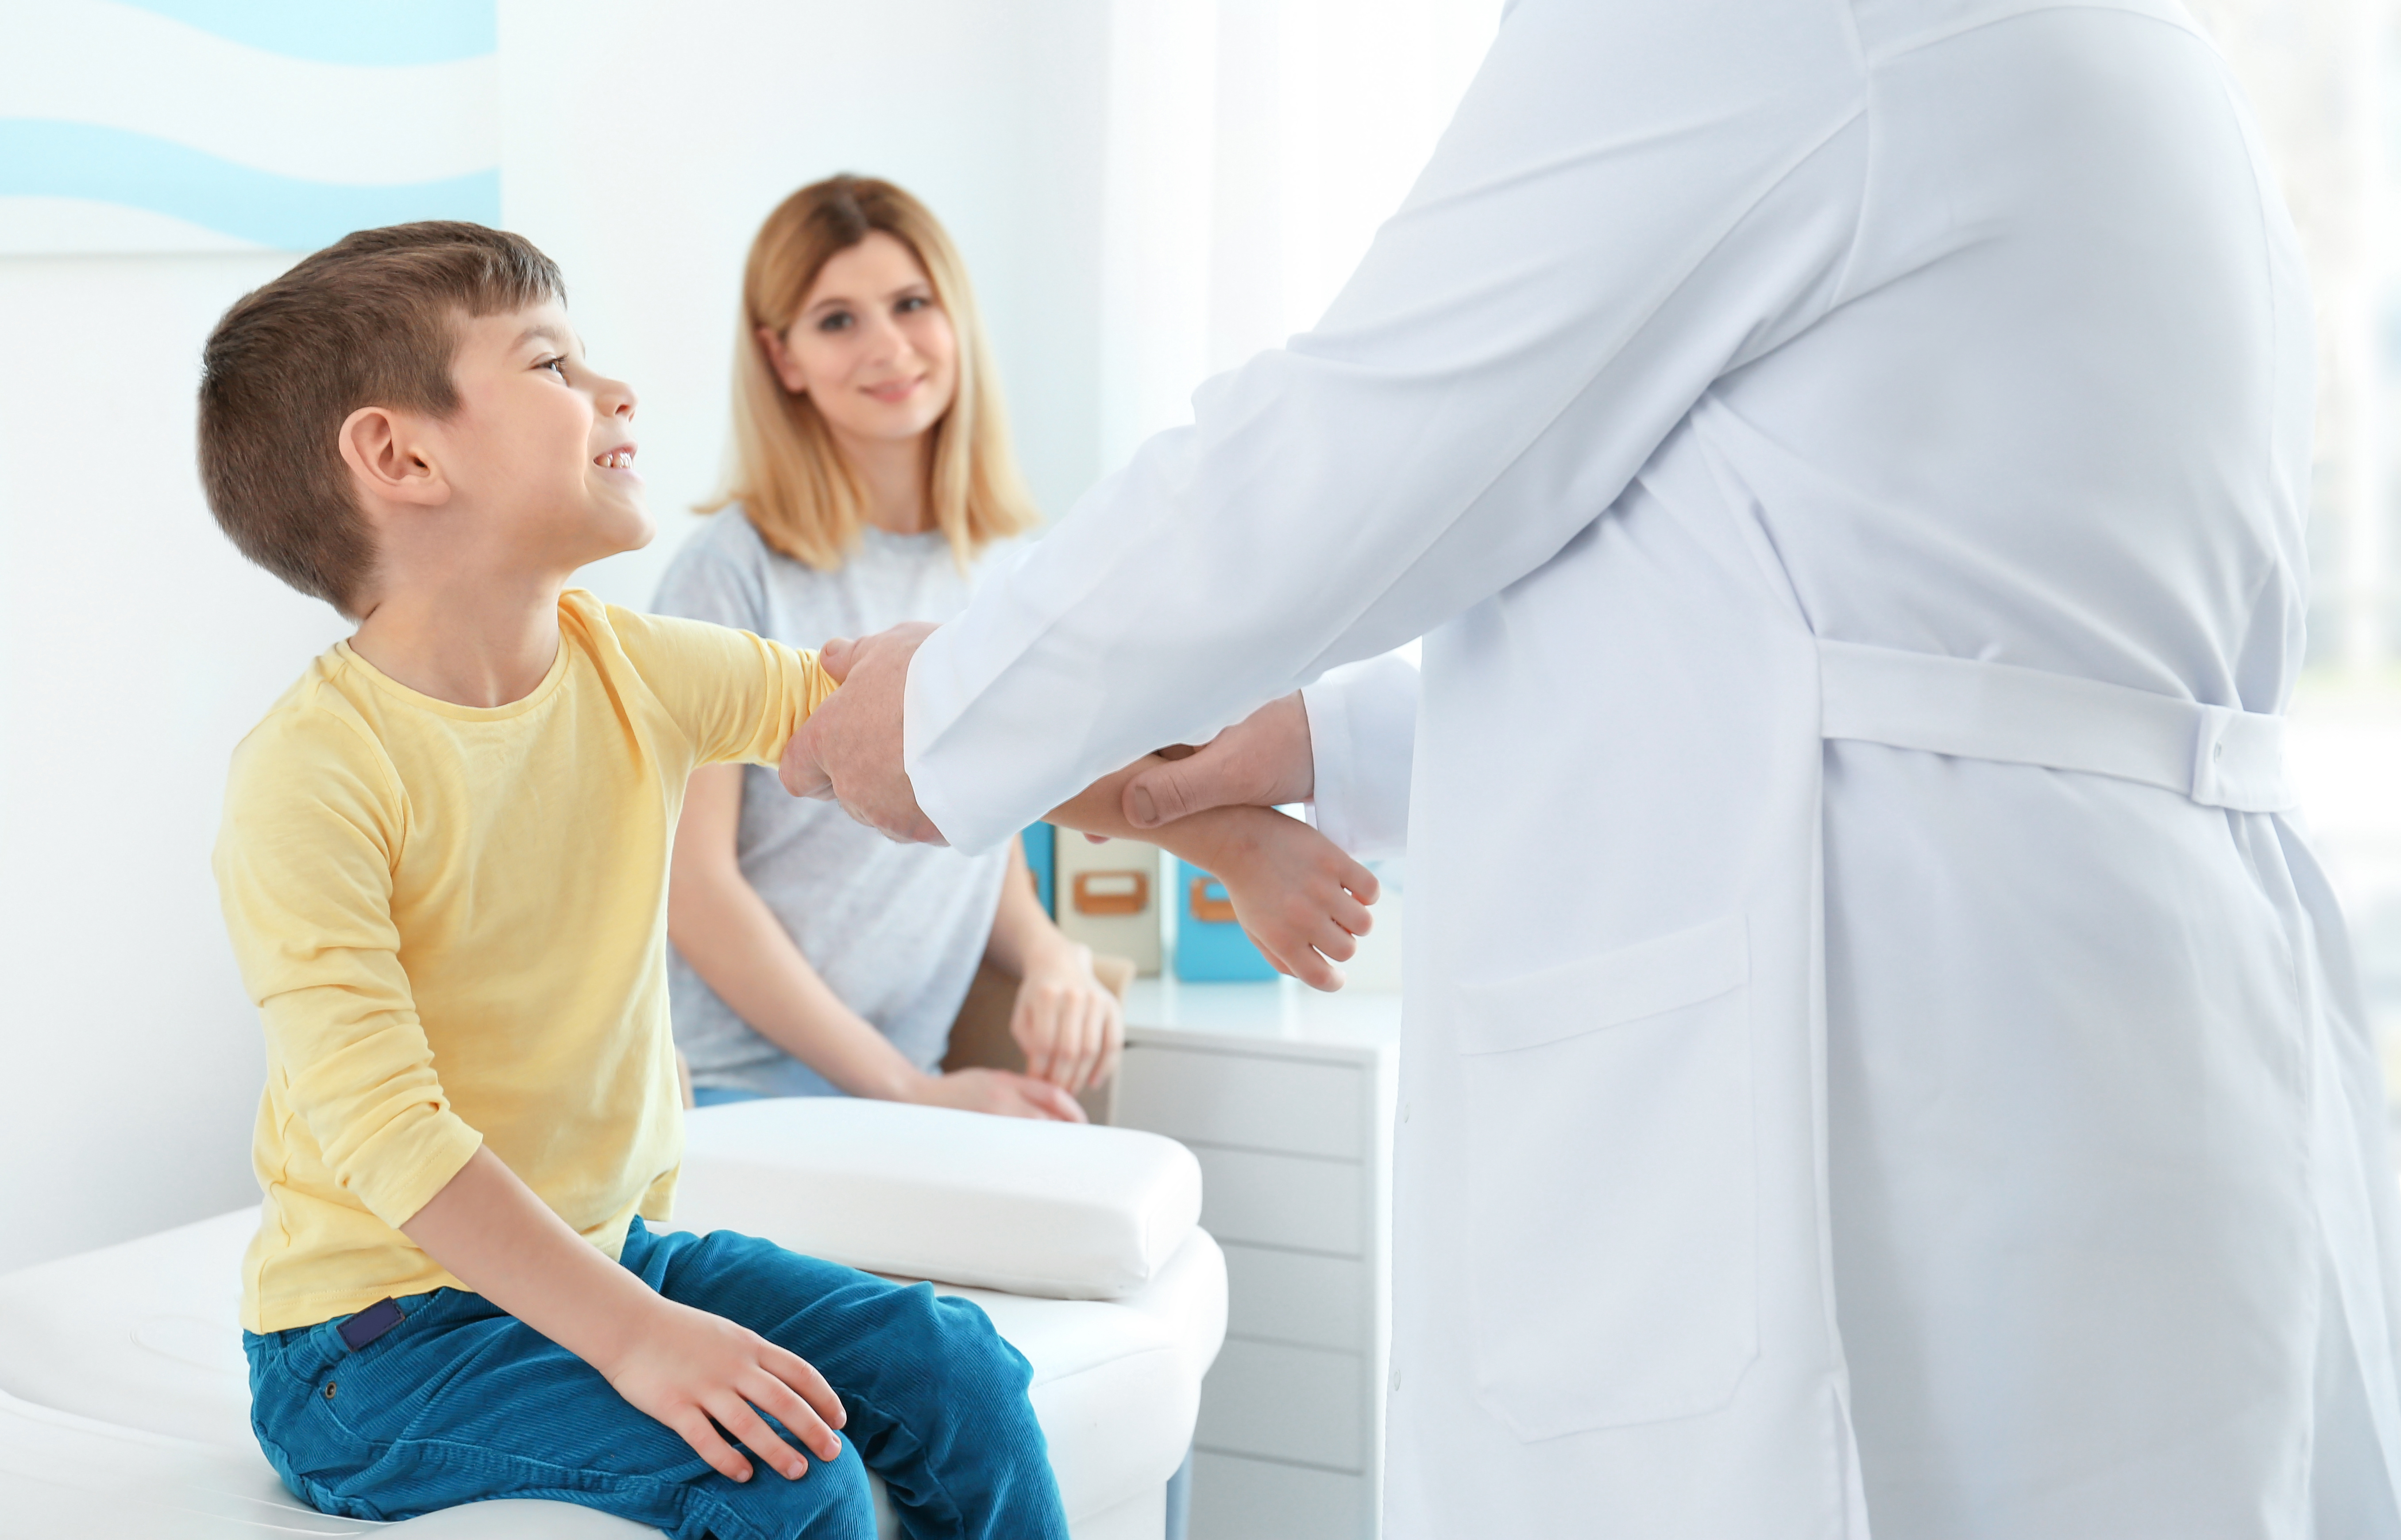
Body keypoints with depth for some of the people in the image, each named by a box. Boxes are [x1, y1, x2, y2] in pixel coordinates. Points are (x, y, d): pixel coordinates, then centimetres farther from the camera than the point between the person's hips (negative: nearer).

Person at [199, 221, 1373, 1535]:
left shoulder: (638, 674, -2)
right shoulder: (312, 774, -22)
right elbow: (384, 1132, -26)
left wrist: (1209, 820, -4)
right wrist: (633, 1337, -31)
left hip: (599, 1253, 7)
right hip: (382, 1330, -7)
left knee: (952, 1372, -3)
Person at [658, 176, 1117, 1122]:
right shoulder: (733, 572, -6)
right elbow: (690, 883, -9)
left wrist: (1051, 958, -1)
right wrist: (912, 1090, -11)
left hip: (911, 1080, 5)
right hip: (728, 1083, -5)